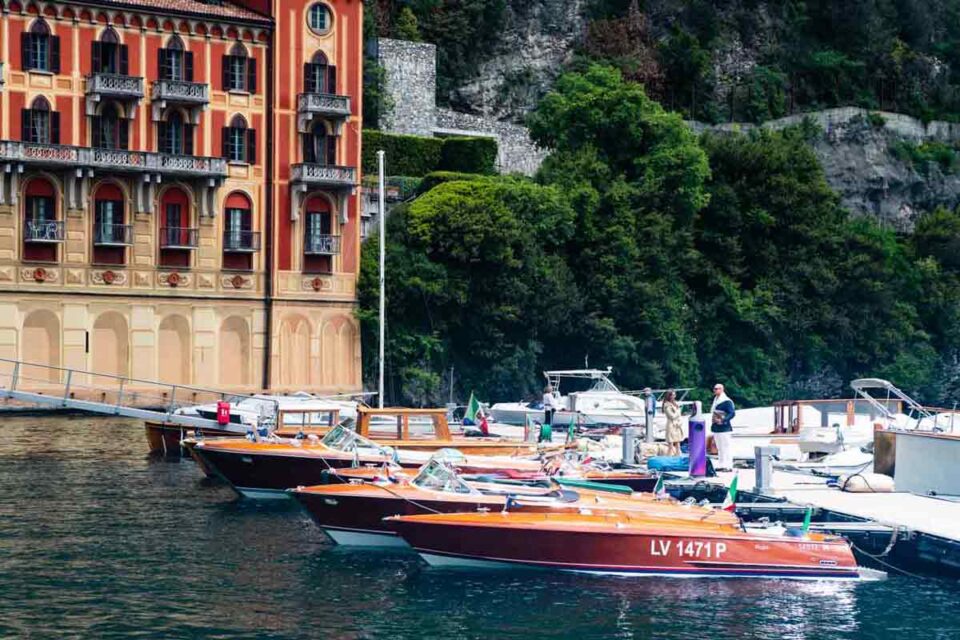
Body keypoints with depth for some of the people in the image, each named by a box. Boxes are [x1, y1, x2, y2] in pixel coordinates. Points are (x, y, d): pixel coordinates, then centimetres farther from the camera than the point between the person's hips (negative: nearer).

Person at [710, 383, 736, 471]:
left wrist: (723, 420, -26)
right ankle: (721, 465, 21)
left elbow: (732, 413, -18)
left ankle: (728, 466, -5)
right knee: (719, 448, 14)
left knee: (727, 447, -7)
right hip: (716, 428, 9)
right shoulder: (715, 400, 15)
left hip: (724, 428, -9)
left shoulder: (727, 401, -13)